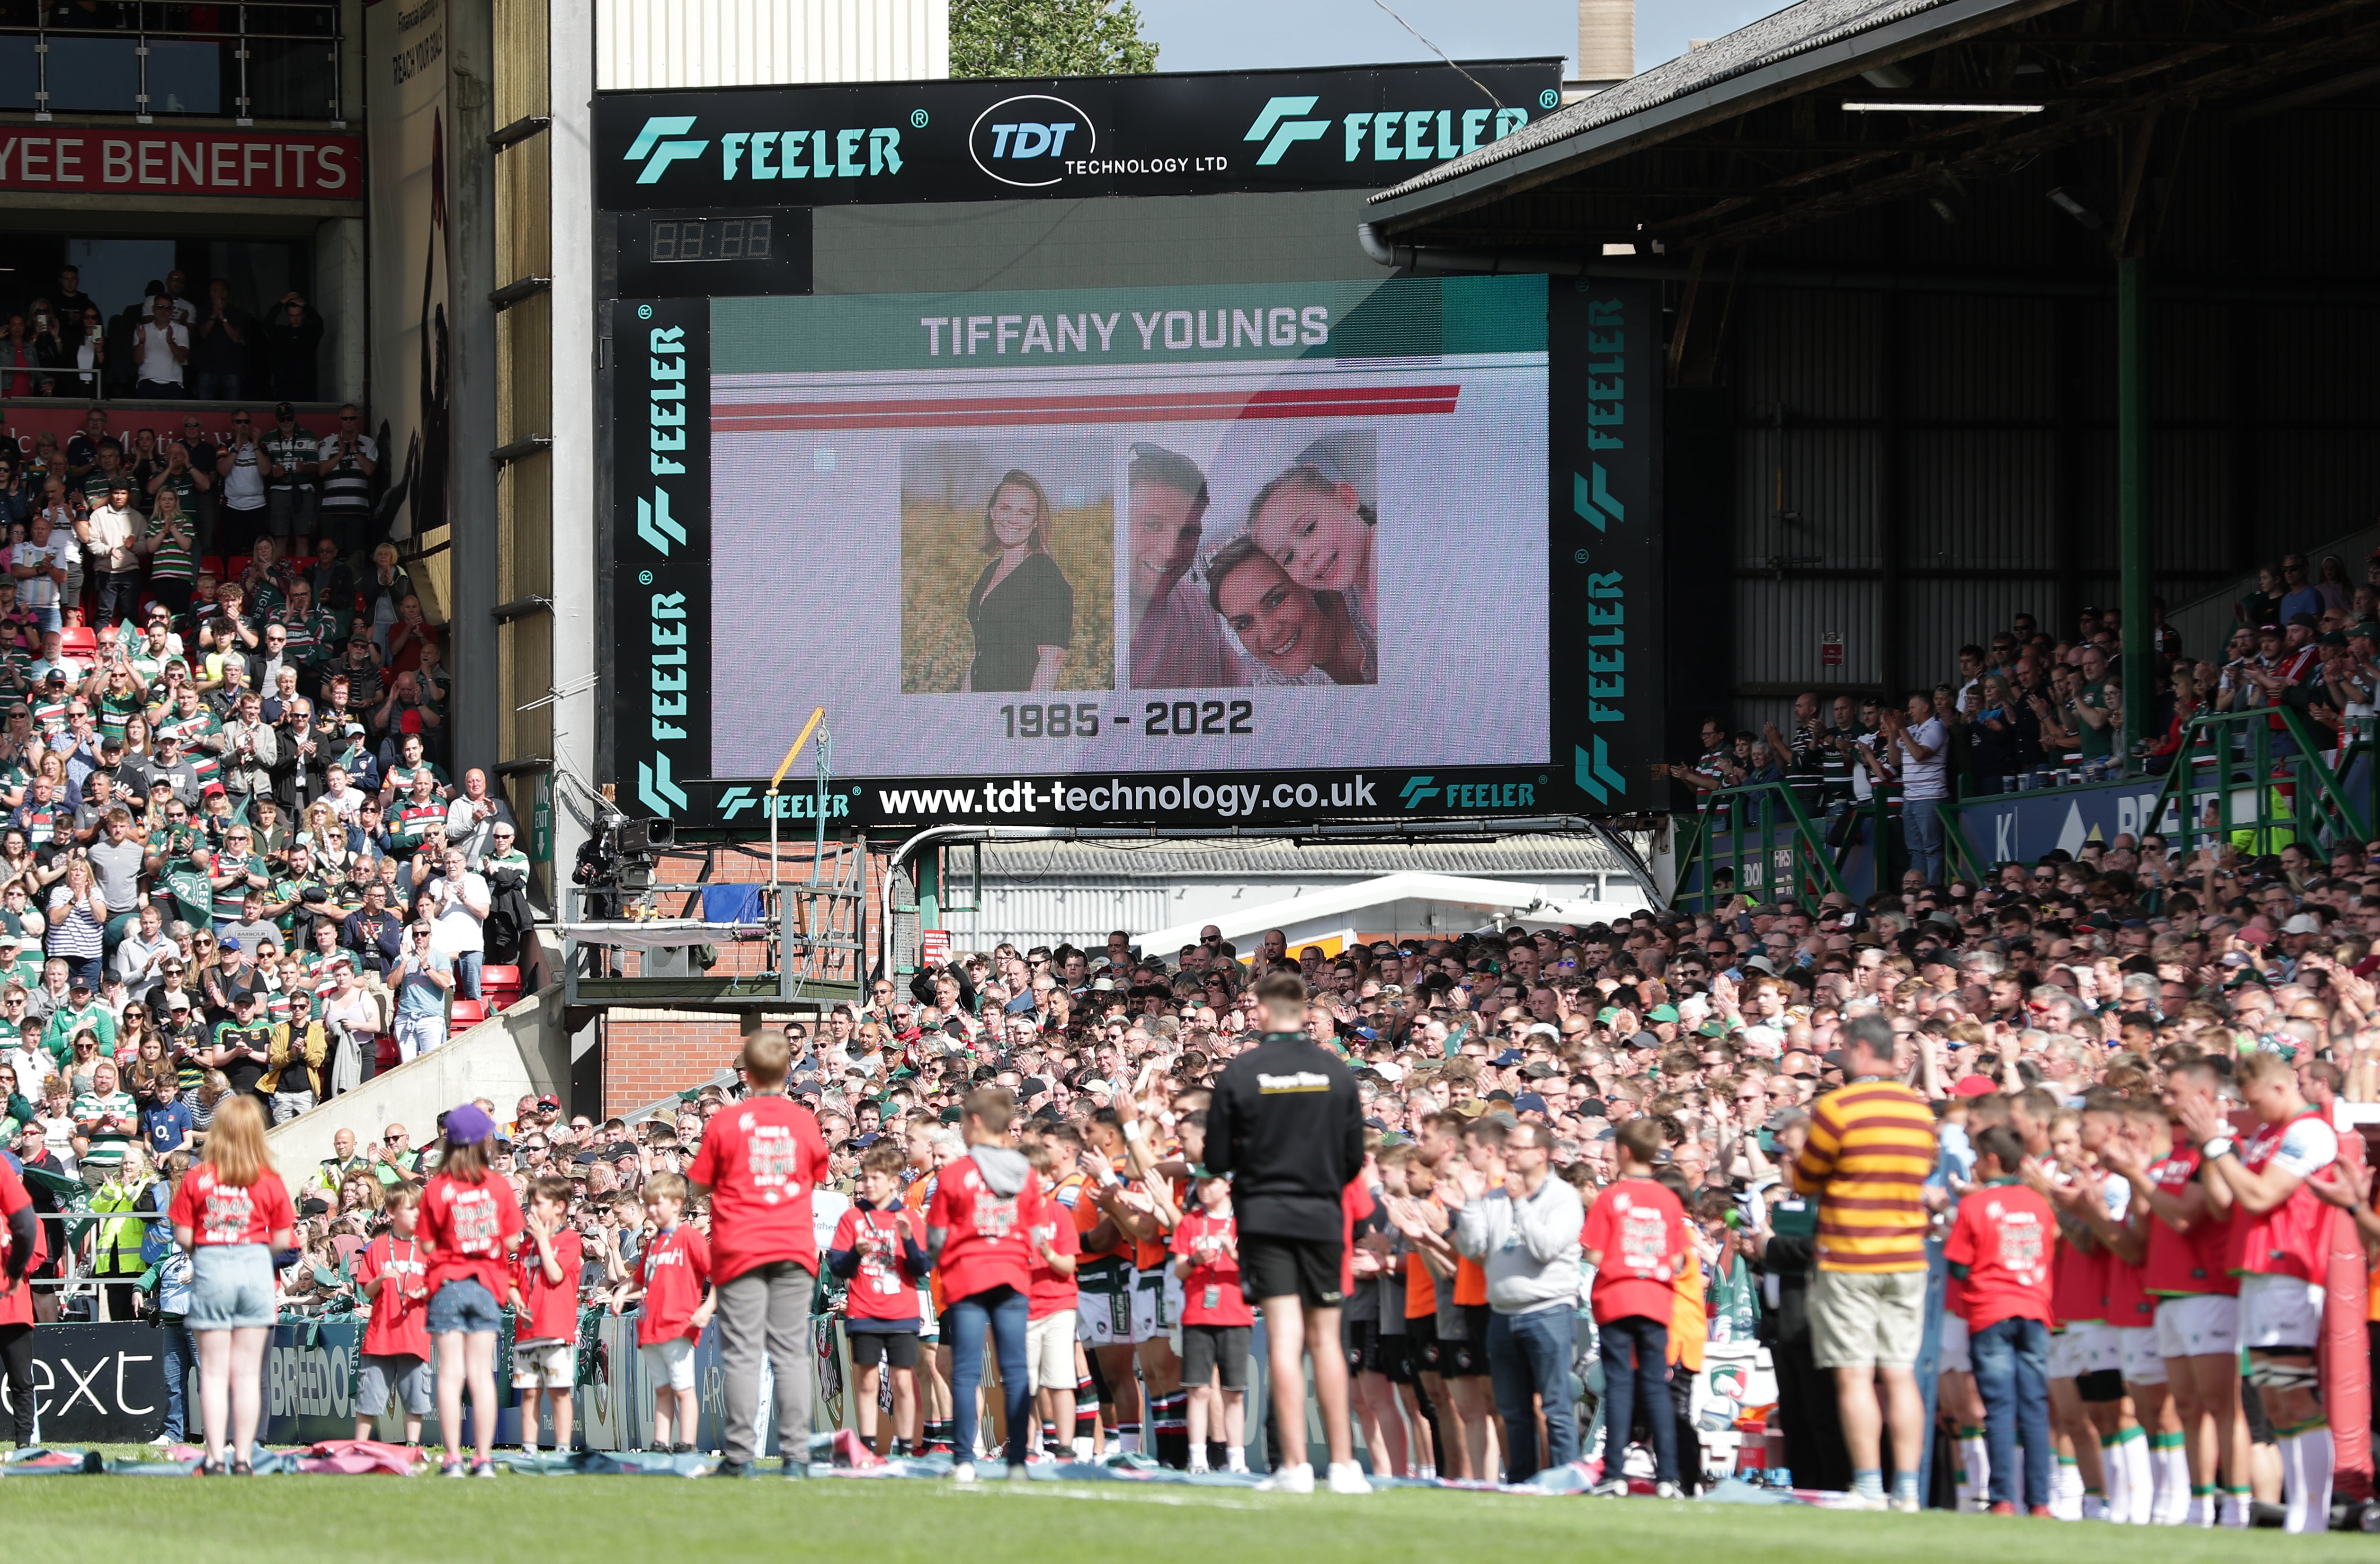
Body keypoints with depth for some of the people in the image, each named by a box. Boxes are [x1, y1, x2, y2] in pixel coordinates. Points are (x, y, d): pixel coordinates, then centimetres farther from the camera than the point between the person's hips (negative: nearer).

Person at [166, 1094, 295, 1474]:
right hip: (256, 1269, 1)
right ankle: (243, 1456, 4)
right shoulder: (270, 1182, -1)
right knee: (247, 1372, 6)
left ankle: (216, 1457, 0)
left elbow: (183, 1236, -2)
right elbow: (282, 1240, 2)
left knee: (214, 1371, 5)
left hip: (210, 1271, -1)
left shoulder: (196, 1179, -3)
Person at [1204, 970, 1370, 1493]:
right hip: (1322, 1216, 2)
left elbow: (1216, 1159, -2)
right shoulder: (1337, 1072, -1)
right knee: (1325, 1338, 9)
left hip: (1264, 1218, -2)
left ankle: (1295, 1465, -12)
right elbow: (1355, 1157, 3)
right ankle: (1343, 1463, 7)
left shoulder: (1240, 1073, -6)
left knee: (1284, 1338, -6)